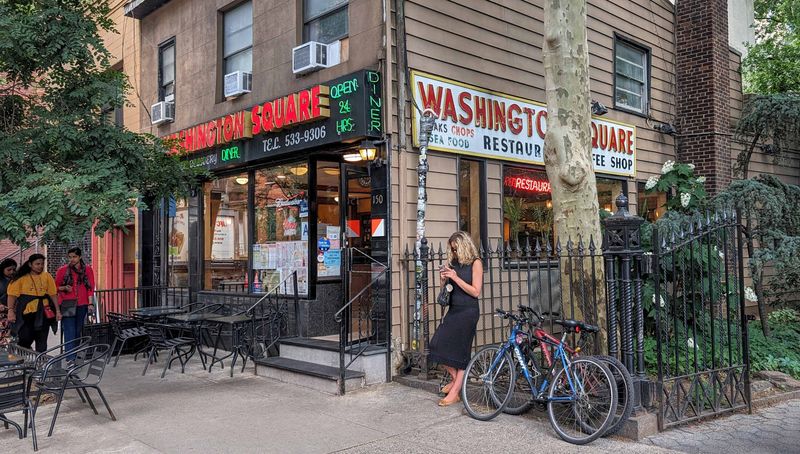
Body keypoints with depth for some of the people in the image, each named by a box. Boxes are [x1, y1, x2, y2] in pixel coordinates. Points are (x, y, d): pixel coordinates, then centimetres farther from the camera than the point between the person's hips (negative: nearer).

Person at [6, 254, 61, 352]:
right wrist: (10, 310, -12)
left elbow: (53, 294, 8)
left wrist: (57, 310, 5)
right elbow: (12, 295, -2)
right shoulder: (21, 277, -1)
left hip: (43, 313, 2)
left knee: (42, 341, 6)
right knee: (24, 339, -3)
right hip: (26, 313, -2)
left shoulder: (47, 276, 6)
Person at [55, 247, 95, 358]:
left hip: (82, 305, 2)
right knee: (69, 332, -10)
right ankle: (70, 358, -13)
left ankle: (75, 356, 19)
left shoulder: (87, 269, 6)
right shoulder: (62, 270, 4)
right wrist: (64, 288, -10)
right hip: (67, 305, -2)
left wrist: (90, 303, 0)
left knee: (78, 332, 8)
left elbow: (90, 287, 7)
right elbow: (55, 287, 11)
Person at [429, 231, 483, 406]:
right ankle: (455, 379, 18)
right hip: (453, 310, 6)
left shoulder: (475, 263, -5)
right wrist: (443, 278, -4)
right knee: (438, 345, -4)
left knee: (461, 350, -2)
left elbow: (475, 292, -12)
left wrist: (455, 278, -17)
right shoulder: (453, 263, 10)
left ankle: (455, 393, 7)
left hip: (468, 312, -6)